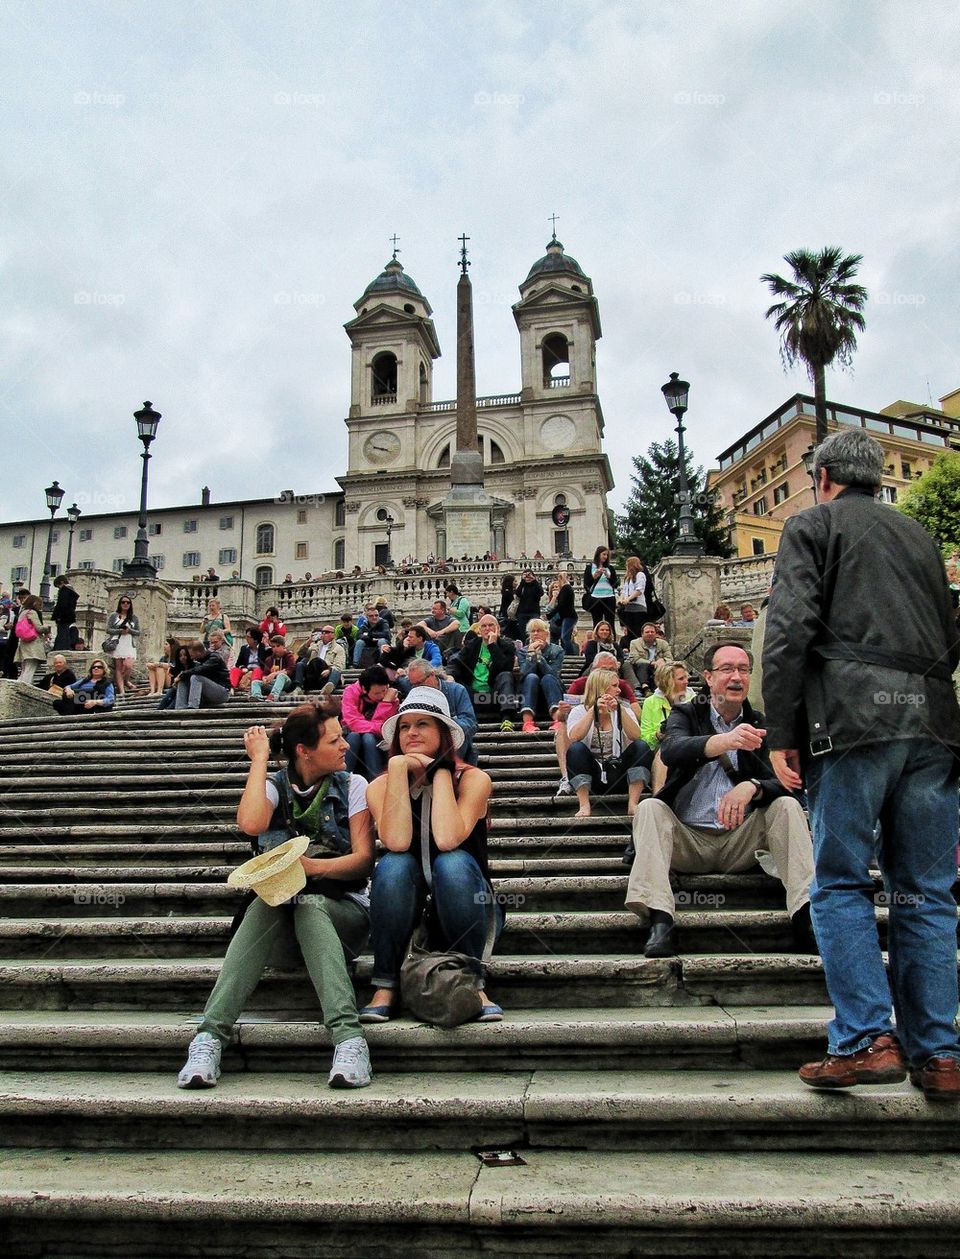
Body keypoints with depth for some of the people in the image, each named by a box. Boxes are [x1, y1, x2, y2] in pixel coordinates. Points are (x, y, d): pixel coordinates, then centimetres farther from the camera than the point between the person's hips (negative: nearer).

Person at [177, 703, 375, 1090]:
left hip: (343, 909, -1)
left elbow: (364, 859, -7)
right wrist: (259, 758, -10)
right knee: (266, 903, -33)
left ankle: (348, 1036, -50)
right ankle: (210, 1035, -42)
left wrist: (309, 865, -23)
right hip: (285, 908, 1)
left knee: (309, 905, -35)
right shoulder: (275, 785, 4)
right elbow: (250, 823, -20)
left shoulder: (351, 785, 2)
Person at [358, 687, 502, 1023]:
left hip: (463, 913, -1)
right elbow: (397, 843, -24)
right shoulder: (380, 786, -3)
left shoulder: (474, 779, -9)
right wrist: (398, 768, -22)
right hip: (405, 916, 1)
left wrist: (440, 770, -18)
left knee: (453, 863, -32)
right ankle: (385, 986, -18)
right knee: (394, 865, -29)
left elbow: (447, 839, -28)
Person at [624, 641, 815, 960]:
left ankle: (805, 920, -30)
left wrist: (751, 787, -30)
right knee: (649, 808, -27)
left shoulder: (758, 725, 9)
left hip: (741, 841, 1)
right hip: (687, 839, -1)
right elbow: (671, 750, -21)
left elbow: (781, 782, -5)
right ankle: (660, 921, -39)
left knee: (787, 806, -20)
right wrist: (726, 741, -41)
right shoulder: (685, 715, 4)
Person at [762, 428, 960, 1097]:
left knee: (842, 883, 0)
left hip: (853, 715, -5)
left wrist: (783, 734, -6)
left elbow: (789, 629, -6)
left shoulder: (813, 525, 8)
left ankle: (867, 1039, -4)